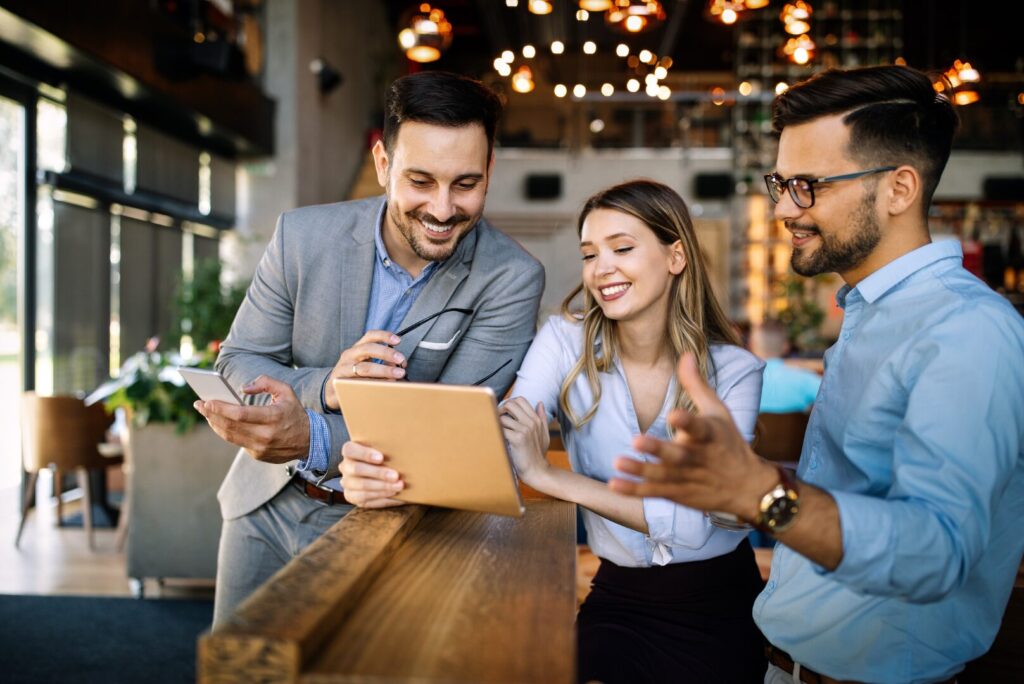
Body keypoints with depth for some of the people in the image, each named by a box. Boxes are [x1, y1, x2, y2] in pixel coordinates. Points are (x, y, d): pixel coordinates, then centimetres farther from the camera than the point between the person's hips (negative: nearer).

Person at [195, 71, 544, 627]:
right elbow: (236, 363, -4)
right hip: (268, 508, 3)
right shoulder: (303, 235, -11)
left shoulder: (511, 279, -18)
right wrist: (324, 386, -27)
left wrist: (311, 438, -38)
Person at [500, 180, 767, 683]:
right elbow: (497, 451, -21)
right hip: (617, 598, 1)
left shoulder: (734, 371, -10)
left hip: (719, 607, -1)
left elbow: (694, 522, -21)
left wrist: (549, 476, -26)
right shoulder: (565, 341, -6)